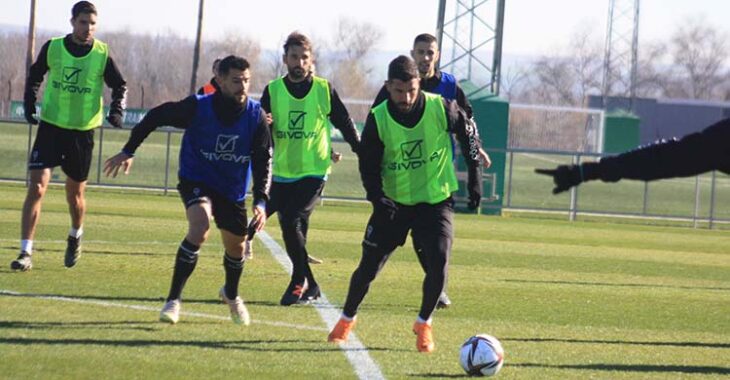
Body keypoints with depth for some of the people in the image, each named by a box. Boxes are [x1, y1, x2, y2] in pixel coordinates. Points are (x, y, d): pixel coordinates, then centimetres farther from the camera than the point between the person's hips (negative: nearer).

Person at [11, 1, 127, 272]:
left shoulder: (102, 54, -5)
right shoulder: (53, 48, -4)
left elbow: (119, 86, 8)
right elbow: (34, 76, 12)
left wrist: (116, 111, -8)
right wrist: (29, 103, -1)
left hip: (83, 131, 0)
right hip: (51, 127, 0)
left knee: (75, 193, 12)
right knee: (36, 187, -13)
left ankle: (75, 237, 43)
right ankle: (26, 252, -12)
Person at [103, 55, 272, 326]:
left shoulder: (256, 116, -15)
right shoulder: (198, 107, -22)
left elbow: (263, 163, -9)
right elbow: (156, 116, -8)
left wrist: (261, 202, -22)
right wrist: (128, 151, -8)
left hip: (233, 189, 4)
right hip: (196, 180, -4)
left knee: (236, 247, 14)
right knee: (200, 228, -30)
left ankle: (231, 294, 49)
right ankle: (173, 299, -22)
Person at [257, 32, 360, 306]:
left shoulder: (324, 90, -3)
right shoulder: (273, 90, 1)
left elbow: (345, 124, 7)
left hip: (314, 172, -3)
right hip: (282, 173, 3)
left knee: (293, 222, -18)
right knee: (290, 229, 3)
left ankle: (300, 282, -4)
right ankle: (309, 286, 17)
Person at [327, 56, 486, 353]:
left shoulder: (441, 108, -15)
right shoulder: (378, 119, -15)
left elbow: (468, 132, 4)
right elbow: (368, 166, -6)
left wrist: (474, 173, 3)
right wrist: (378, 198, -22)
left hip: (436, 200, 0)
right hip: (394, 203, 0)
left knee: (438, 263, -17)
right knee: (369, 266, 2)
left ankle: (423, 324, 6)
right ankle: (347, 319, 28)